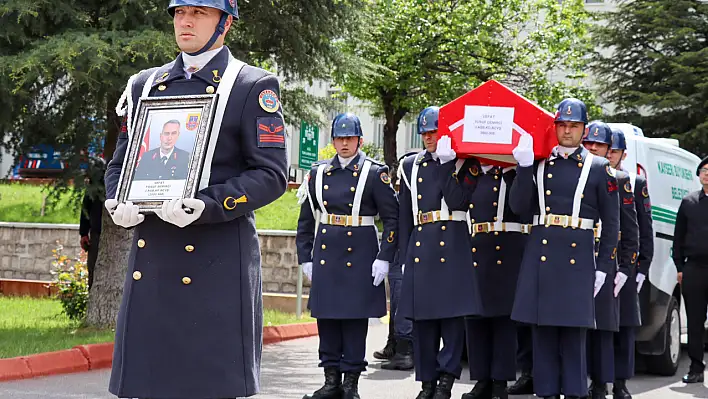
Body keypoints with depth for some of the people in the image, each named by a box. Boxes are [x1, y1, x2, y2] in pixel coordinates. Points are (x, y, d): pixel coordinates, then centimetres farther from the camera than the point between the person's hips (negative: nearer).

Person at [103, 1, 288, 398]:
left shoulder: (254, 87, 0)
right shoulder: (145, 86, 16)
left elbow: (272, 174, -7)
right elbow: (120, 163, 20)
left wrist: (206, 207, -20)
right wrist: (118, 203, -3)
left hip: (217, 264, -5)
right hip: (151, 260, 5)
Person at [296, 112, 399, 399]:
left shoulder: (375, 174, -1)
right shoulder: (318, 174, 9)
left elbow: (392, 218, -2)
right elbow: (306, 220, 14)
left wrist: (384, 258, -8)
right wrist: (305, 258, 9)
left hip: (359, 256, -3)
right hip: (325, 255, 4)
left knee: (355, 318, 0)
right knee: (326, 317, 5)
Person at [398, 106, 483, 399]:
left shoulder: (465, 163, 4)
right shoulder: (411, 165, 13)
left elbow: (458, 201, -13)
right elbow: (405, 215, 14)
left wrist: (447, 163, -13)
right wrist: (405, 256, 10)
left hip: (453, 248, -3)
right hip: (420, 249, 3)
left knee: (453, 313, -5)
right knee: (422, 316, 4)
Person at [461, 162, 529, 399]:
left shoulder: (513, 172, 3)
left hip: (506, 254, -4)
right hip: (473, 252, 4)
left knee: (503, 317, 0)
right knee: (474, 316, 5)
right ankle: (482, 380, 14)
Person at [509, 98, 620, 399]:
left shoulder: (599, 168, 5)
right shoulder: (538, 164, 10)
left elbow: (612, 223, 7)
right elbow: (518, 208, 1)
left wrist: (603, 267, 1)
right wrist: (524, 167, -8)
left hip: (578, 259, -2)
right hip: (541, 256, 2)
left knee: (574, 332, 0)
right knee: (543, 330, 5)